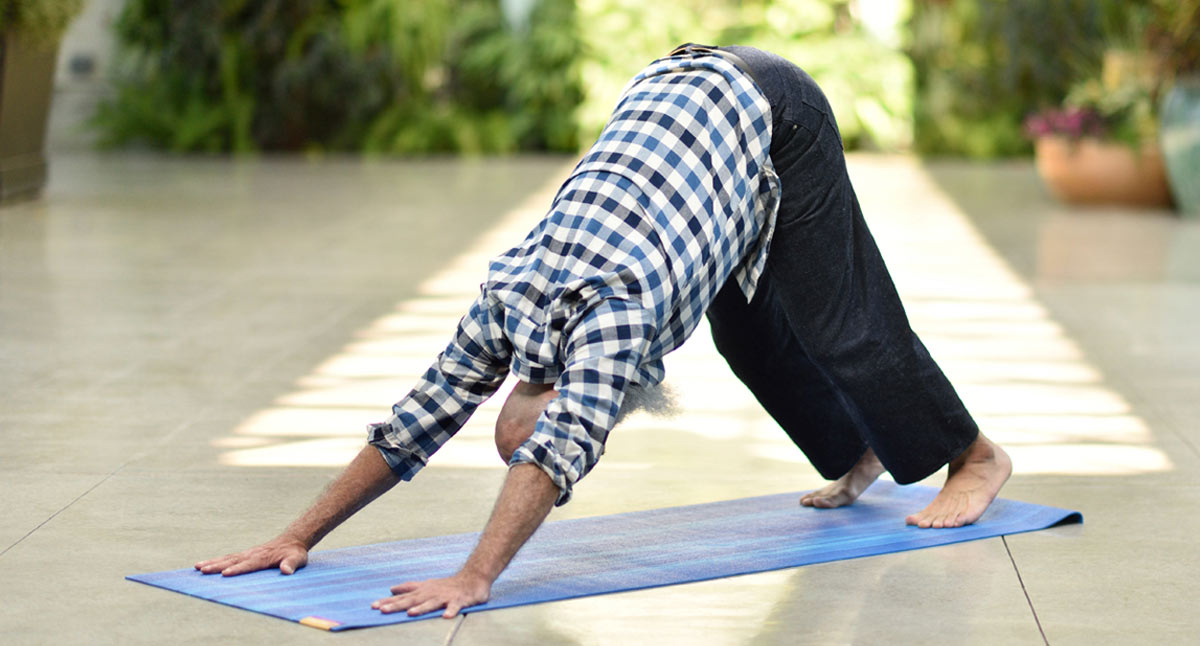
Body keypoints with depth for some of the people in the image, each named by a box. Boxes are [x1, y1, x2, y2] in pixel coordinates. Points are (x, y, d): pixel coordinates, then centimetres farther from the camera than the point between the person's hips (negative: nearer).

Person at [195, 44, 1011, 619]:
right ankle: (859, 457, 34)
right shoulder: (508, 297, -14)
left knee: (837, 322, -2)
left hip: (771, 113, -6)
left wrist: (475, 577, -53)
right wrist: (300, 535, -13)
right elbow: (416, 421, -9)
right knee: (750, 336, 13)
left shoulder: (612, 315, -34)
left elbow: (557, 452, -45)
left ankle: (973, 458, 16)